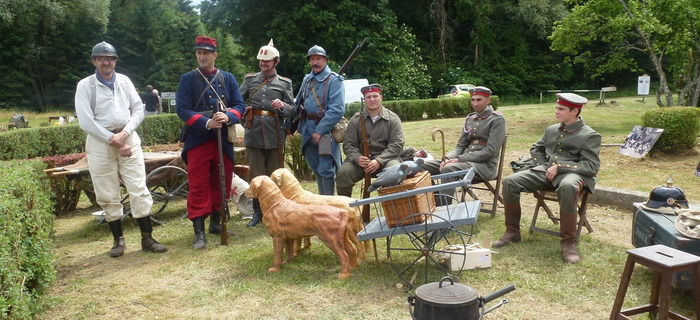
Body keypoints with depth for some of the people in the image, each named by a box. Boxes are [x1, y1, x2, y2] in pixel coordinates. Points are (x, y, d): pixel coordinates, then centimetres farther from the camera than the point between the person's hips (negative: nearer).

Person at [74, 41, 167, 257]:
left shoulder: (124, 81, 9)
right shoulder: (85, 86, -1)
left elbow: (139, 110, 5)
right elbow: (85, 121, -8)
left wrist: (123, 134, -10)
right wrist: (113, 140, -11)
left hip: (128, 138, 2)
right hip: (100, 142, -2)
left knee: (139, 190, -3)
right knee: (108, 196, 3)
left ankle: (147, 239, 3)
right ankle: (118, 240, 16)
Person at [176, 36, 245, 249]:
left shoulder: (228, 79, 8)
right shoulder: (188, 79, 0)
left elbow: (239, 105, 4)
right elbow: (182, 109, -8)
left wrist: (227, 116, -19)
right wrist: (206, 123, -22)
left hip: (224, 140, 3)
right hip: (197, 140, -3)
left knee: (222, 183, 11)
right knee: (198, 186, -2)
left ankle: (216, 223, 26)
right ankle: (199, 231, 4)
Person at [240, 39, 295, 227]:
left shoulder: (284, 83, 7)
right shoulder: (250, 80, 11)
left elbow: (292, 111, 3)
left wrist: (282, 106, -16)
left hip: (275, 137, -1)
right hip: (254, 135, 1)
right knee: (255, 176, 7)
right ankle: (257, 212, 19)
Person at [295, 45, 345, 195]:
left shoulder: (334, 80, -10)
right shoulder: (307, 79, 12)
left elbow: (337, 110, -19)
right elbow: (298, 104, 20)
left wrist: (320, 131, -20)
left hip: (325, 131, -7)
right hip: (308, 130, 7)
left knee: (325, 170, -5)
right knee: (316, 169, 15)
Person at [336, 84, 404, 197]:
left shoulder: (392, 118, 5)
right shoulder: (355, 120, 8)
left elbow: (397, 144, -4)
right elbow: (348, 144, 4)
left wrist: (379, 161, -18)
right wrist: (357, 158, -19)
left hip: (385, 158, -1)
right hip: (361, 159, 1)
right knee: (342, 173, -25)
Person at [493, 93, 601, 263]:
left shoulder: (590, 135, -1)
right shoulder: (551, 129, 17)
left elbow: (592, 166, -10)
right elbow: (536, 149, 32)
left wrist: (559, 166, -18)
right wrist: (543, 166, 11)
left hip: (571, 173, -6)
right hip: (545, 172, 6)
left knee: (567, 186, -43)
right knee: (510, 182, -15)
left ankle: (568, 242, -30)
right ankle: (512, 231, -2)